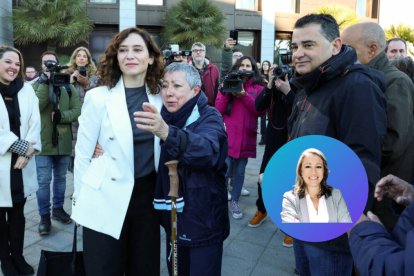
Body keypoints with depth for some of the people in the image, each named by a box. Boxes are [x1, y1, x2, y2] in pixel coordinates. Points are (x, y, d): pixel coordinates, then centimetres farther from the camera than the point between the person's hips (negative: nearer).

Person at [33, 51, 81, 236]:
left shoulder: (68, 87, 6)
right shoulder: (36, 85, 1)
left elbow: (77, 111, -2)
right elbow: (35, 106, -17)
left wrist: (61, 115, -19)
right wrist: (45, 83, -20)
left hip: (63, 141, 3)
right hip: (43, 141, -2)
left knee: (60, 178, 15)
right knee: (43, 181, 1)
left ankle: (58, 208, 31)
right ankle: (44, 216, 14)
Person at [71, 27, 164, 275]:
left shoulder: (160, 97, 2)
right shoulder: (98, 97, -8)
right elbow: (83, 153, -4)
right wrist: (80, 200, -1)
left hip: (148, 195, 3)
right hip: (107, 200, -3)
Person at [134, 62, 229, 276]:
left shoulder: (209, 117, -16)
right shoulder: (163, 119, 3)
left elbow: (208, 150, -38)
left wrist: (167, 133, -55)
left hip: (204, 222, -5)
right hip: (173, 219, 6)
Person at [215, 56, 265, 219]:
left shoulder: (258, 88, 6)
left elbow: (260, 111, -7)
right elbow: (219, 109, -1)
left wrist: (244, 95, -15)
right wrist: (226, 92, -14)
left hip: (246, 137, 1)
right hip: (227, 135, -1)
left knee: (240, 171, 10)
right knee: (225, 171, -2)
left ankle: (235, 203, 23)